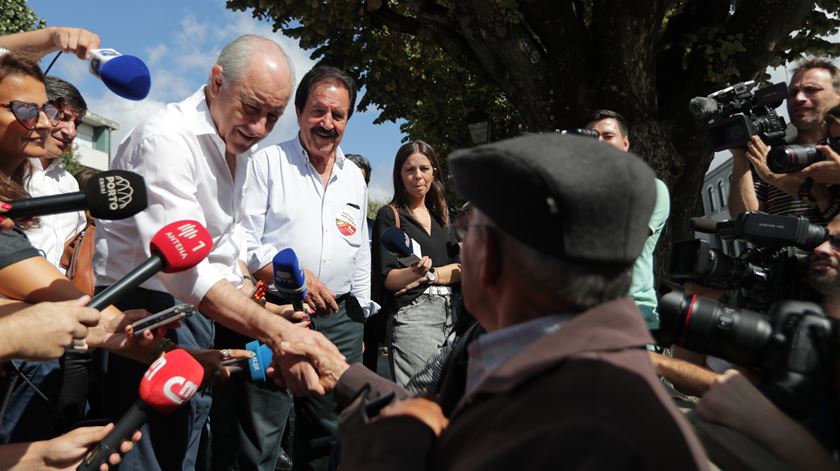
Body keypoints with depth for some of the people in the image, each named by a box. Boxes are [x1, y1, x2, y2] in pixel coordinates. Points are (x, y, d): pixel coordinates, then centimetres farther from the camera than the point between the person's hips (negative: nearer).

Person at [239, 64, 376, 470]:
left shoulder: (354, 178, 14)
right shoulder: (268, 163, -2)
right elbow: (241, 238, -7)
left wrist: (360, 320, 16)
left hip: (338, 320, 5)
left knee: (331, 434, 12)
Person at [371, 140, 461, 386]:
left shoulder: (441, 215, 17)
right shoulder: (389, 215, 2)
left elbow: (462, 269, 7)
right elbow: (387, 279, -6)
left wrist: (427, 275, -8)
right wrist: (415, 271, -24)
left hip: (450, 312, 5)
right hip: (411, 315, -5)